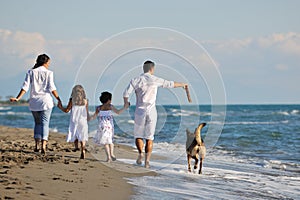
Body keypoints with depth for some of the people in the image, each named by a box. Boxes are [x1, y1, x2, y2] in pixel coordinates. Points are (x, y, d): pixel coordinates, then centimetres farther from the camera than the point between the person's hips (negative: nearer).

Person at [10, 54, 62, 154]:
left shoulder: (31, 72, 5)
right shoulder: (48, 73, -2)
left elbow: (25, 86, -3)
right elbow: (52, 88, -8)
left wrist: (18, 98, -3)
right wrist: (58, 99, -1)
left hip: (34, 101, 3)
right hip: (46, 100, -3)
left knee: (38, 123, 17)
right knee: (45, 123, -1)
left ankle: (36, 145, 11)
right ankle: (43, 145, -16)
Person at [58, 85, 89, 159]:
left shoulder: (72, 100, -3)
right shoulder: (85, 101, 1)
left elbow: (66, 110, 0)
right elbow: (87, 112, 5)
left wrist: (61, 107, 18)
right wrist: (87, 120, 17)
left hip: (74, 120, -1)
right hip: (83, 120, 1)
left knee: (74, 133, 15)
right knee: (82, 136, 3)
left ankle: (76, 146, -6)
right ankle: (83, 151, -11)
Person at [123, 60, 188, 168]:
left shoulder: (136, 80, -2)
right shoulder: (155, 80, 1)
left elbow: (126, 93, -9)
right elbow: (170, 84, 13)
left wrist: (126, 103, 12)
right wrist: (182, 84, 31)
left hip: (140, 111, -1)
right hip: (151, 111, 1)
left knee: (138, 135, 13)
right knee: (149, 138, 7)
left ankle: (140, 152, -12)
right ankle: (147, 160, -1)